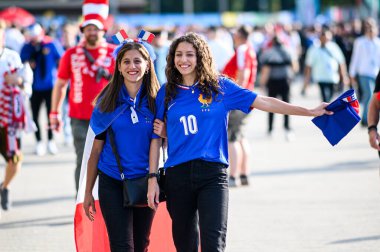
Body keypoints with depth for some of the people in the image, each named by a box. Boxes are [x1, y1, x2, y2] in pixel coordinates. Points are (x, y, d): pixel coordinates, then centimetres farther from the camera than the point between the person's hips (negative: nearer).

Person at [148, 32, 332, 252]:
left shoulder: (220, 87, 3)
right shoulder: (167, 93, 9)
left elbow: (263, 102, 1)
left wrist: (310, 112, -2)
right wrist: (160, 131, -1)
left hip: (212, 174, -3)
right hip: (178, 176, 3)